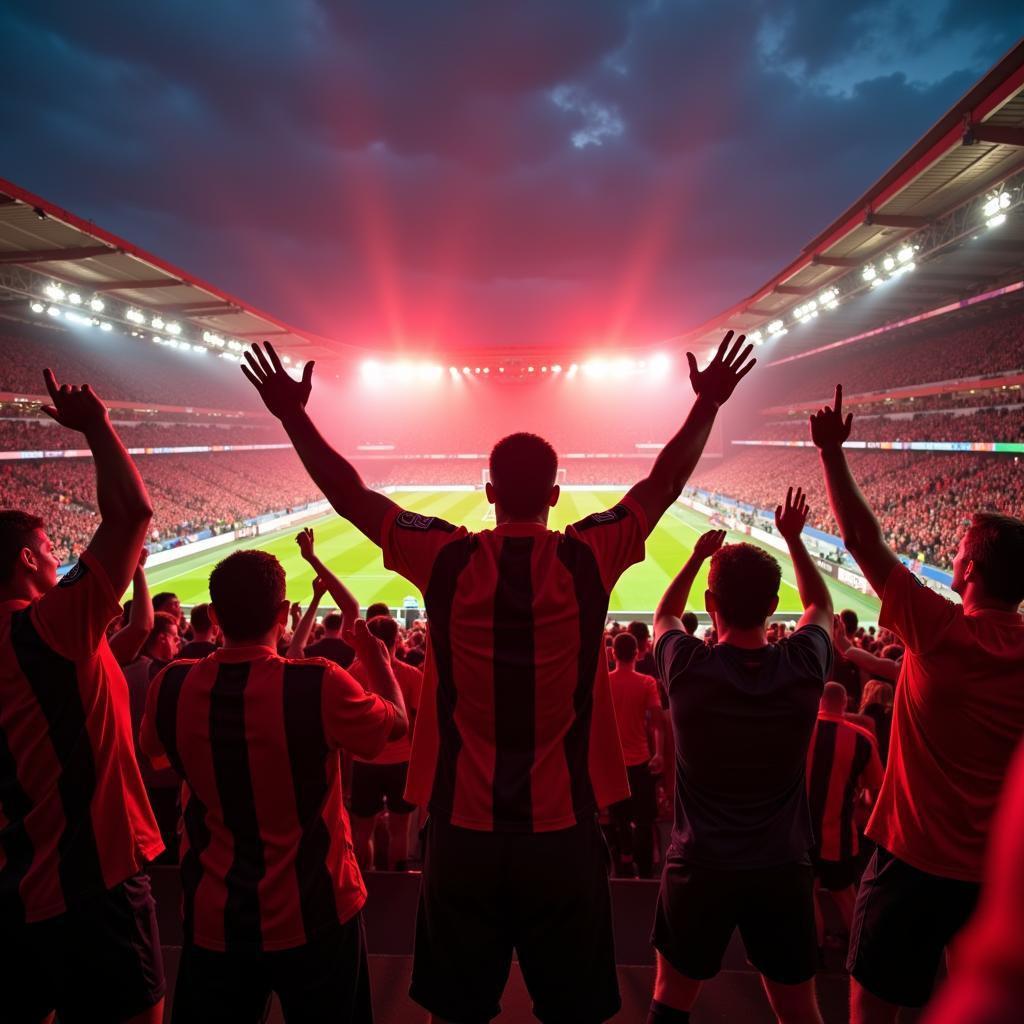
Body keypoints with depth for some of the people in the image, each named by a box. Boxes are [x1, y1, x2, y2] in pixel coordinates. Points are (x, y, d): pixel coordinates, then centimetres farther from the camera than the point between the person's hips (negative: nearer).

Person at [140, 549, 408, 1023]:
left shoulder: (171, 687, -13)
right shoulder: (319, 684, -25)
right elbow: (397, 721, -5)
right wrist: (372, 650, 8)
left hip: (214, 920, 3)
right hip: (313, 917, -2)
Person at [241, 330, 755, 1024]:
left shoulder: (448, 559, -10)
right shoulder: (588, 558, -10)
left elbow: (349, 494, 2)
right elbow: (664, 483, 5)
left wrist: (293, 414, 13)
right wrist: (708, 405, 16)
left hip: (463, 831, 1)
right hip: (564, 831, 0)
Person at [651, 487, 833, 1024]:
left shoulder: (688, 666, -19)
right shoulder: (803, 663, -15)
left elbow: (663, 616, 6)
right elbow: (821, 605, 10)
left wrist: (697, 557, 10)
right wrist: (793, 538, 16)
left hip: (699, 869, -2)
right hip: (784, 869, 2)